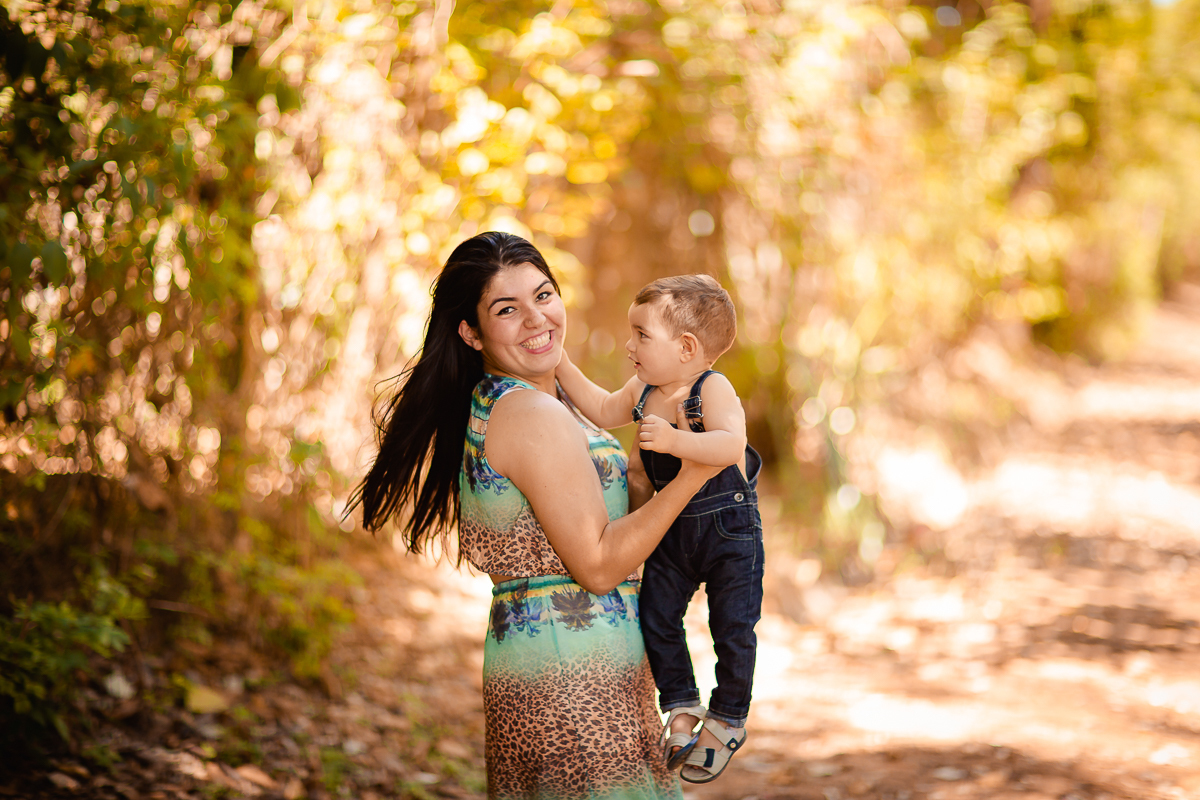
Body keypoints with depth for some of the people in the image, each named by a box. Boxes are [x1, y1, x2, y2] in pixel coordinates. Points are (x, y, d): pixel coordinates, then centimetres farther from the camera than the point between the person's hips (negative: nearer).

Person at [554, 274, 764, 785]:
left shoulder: (713, 389, -22)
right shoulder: (643, 391, 1)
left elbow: (730, 445, -36)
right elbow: (603, 411, 16)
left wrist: (676, 440, -48)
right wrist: (562, 366, 9)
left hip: (730, 531, -6)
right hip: (673, 531, 7)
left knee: (732, 627, -1)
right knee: (656, 615, 1)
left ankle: (727, 719, 17)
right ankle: (681, 708, 17)